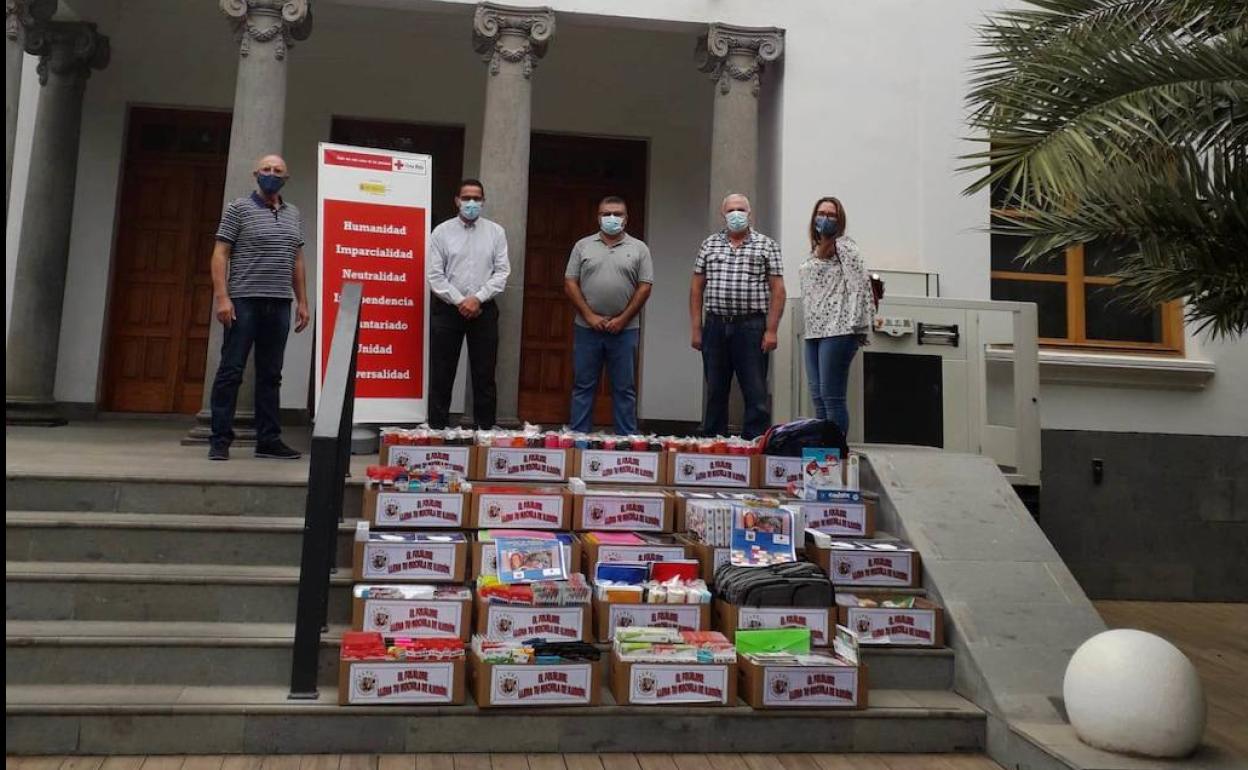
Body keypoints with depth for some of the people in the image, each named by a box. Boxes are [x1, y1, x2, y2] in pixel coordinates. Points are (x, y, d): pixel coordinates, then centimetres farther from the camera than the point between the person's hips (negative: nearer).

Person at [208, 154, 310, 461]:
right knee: (231, 371, -2)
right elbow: (220, 254, -3)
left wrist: (302, 302, 12)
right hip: (244, 301, -4)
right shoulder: (239, 208, 2)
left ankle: (269, 440, 14)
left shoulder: (294, 214, 16)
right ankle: (220, 440, 4)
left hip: (279, 305, 5)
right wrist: (222, 297, -13)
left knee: (270, 375, 8)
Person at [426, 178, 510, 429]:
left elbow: (502, 272, -1)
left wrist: (477, 298, -12)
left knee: (484, 374, 4)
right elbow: (435, 275, -3)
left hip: (484, 310, 1)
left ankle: (484, 429, 12)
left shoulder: (496, 232, 5)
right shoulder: (442, 231, 1)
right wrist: (459, 302, -12)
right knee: (442, 374, 4)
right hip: (447, 309, -1)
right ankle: (437, 429, 12)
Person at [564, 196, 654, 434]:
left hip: (625, 329, -1)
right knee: (583, 386, 6)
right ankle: (578, 437, 13)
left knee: (624, 388, 5)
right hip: (587, 328, 1)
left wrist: (622, 320, -8)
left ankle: (627, 439, 12)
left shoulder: (639, 249, 5)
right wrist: (590, 316, -8)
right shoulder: (583, 246, 7)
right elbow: (570, 284, 3)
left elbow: (644, 288, 0)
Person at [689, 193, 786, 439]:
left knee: (756, 392, -2)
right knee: (715, 391, 10)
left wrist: (771, 330, -9)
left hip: (751, 327, -3)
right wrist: (696, 328, 4)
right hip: (715, 326, 3)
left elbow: (777, 290, -1)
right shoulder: (709, 245, 12)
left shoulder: (766, 246, 4)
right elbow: (697, 289, 11)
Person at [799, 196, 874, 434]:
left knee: (831, 397, -9)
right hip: (814, 333, 8)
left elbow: (861, 285, -10)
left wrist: (858, 327, -15)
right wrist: (809, 328, 18)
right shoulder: (815, 251, 21)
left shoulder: (844, 246, -2)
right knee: (818, 399, 8)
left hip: (837, 331, -8)